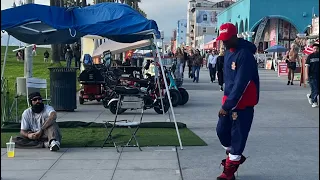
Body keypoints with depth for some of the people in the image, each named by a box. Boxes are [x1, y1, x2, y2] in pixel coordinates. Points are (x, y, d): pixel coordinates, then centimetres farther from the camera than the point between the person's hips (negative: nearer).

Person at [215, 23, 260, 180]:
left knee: (238, 135, -1)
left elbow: (241, 84, -25)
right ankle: (234, 156, 36)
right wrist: (226, 100, 14)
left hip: (243, 102, -8)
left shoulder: (244, 55, -21)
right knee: (222, 130, 12)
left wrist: (227, 106, -24)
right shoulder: (228, 51, 7)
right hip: (229, 99, 8)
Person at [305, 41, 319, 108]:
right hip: (312, 75, -3)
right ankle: (314, 102, 7)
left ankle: (310, 96, 33)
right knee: (315, 89, -4)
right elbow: (307, 66, -3)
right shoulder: (310, 56, -2)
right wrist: (307, 75, -11)